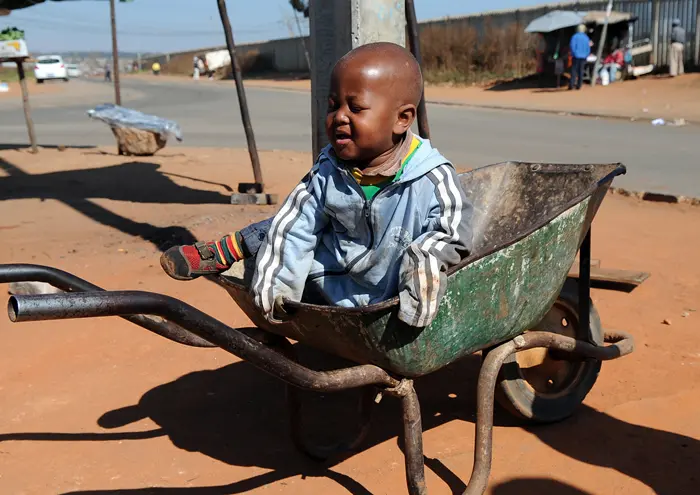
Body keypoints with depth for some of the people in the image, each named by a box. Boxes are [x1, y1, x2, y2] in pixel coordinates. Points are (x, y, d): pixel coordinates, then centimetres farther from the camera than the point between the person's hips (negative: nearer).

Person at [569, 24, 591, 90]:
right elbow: (588, 48, 8)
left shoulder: (575, 36, -6)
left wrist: (574, 53, -1)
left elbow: (572, 46, -12)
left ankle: (571, 85, -9)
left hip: (576, 57, -3)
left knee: (574, 70, -2)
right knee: (581, 71, 7)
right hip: (583, 57, 3)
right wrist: (586, 55, 14)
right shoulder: (586, 37, 7)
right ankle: (579, 85, 5)